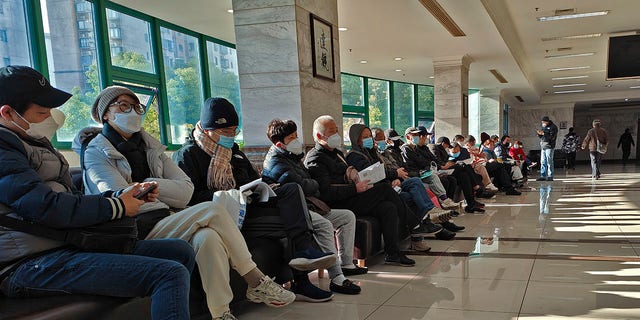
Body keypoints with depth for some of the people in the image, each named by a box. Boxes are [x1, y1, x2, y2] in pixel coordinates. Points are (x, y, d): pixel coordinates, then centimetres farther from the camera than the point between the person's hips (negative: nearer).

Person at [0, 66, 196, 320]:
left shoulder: (32, 144, 22)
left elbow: (70, 200, 19)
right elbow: (47, 207, -22)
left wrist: (122, 195, 3)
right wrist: (117, 206, -9)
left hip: (68, 244, 10)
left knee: (181, 251, 6)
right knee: (170, 274, -25)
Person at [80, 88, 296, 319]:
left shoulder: (150, 147, 20)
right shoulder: (97, 152, 4)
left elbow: (186, 190, 6)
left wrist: (146, 185, -4)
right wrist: (166, 198, -5)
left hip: (168, 221, 5)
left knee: (207, 237, -30)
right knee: (212, 210, -24)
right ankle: (256, 282, -17)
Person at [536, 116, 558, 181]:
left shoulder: (553, 127, -6)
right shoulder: (543, 126, 17)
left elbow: (552, 137, -16)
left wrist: (544, 133, -22)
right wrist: (539, 133, 0)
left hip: (549, 146, -7)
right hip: (542, 146, 7)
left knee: (549, 162, -5)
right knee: (543, 162, 6)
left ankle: (550, 177, -1)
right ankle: (543, 176, 9)